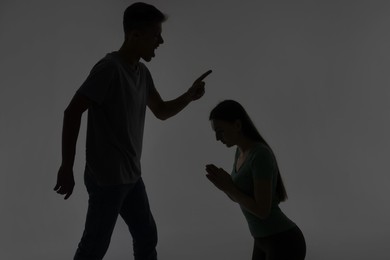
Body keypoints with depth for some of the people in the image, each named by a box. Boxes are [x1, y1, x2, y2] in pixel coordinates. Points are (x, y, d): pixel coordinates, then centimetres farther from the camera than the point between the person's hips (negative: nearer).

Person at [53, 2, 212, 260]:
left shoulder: (142, 72, 8)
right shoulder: (110, 68, -19)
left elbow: (162, 111, 20)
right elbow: (72, 112, -21)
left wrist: (189, 96, 0)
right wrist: (67, 167, -21)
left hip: (131, 176, 9)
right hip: (107, 177, -9)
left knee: (147, 236, 18)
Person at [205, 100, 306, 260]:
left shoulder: (261, 155, -25)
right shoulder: (243, 152, 6)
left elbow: (263, 211, -25)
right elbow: (239, 198, 14)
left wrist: (228, 187, -15)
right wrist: (223, 185, -7)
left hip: (285, 245, -10)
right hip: (267, 240, 10)